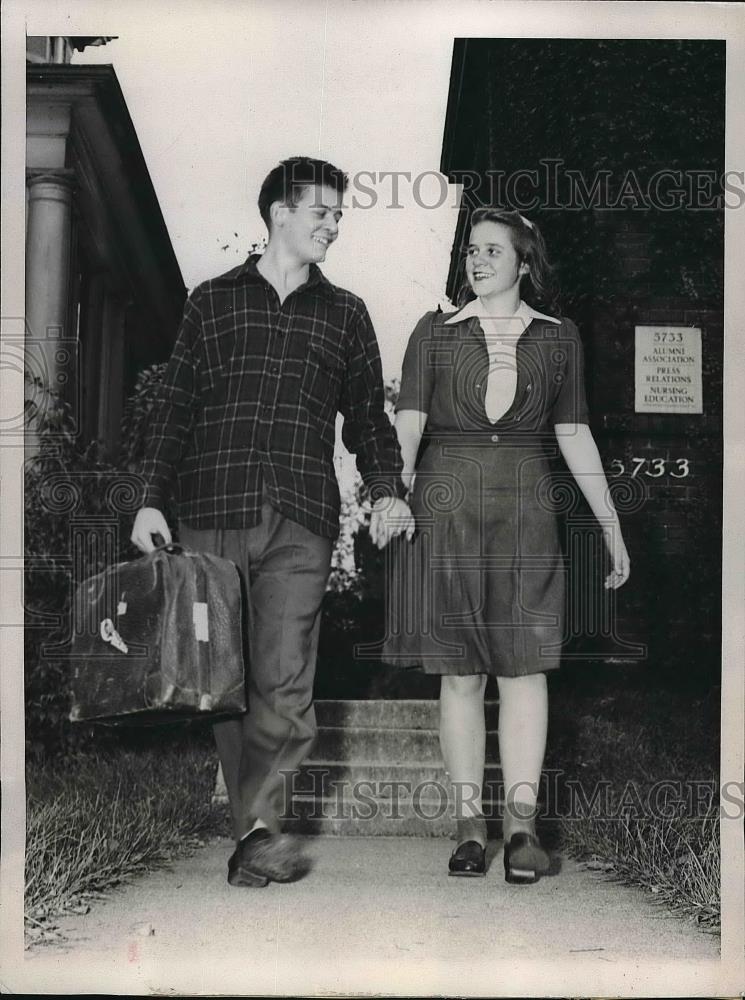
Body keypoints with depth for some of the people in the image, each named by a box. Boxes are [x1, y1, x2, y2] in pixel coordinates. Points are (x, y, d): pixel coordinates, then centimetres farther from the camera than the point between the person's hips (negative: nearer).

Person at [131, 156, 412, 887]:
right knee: (225, 676, 2)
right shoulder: (213, 300, 13)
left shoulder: (344, 313, 17)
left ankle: (255, 828, -7)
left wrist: (385, 489, -1)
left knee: (284, 682, -10)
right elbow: (174, 406, 10)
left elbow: (367, 413, 16)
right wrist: (152, 499, 2)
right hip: (212, 514, 0)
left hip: (301, 523, 0)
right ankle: (258, 833, 13)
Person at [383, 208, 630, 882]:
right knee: (460, 673, 2)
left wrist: (611, 526, 9)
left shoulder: (558, 337, 11)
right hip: (447, 509, 0)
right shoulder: (435, 333, 9)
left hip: (526, 510, 0)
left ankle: (522, 822, -3)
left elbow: (574, 434, 12)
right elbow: (408, 422, -1)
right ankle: (469, 821, 8)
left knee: (525, 666, -6)